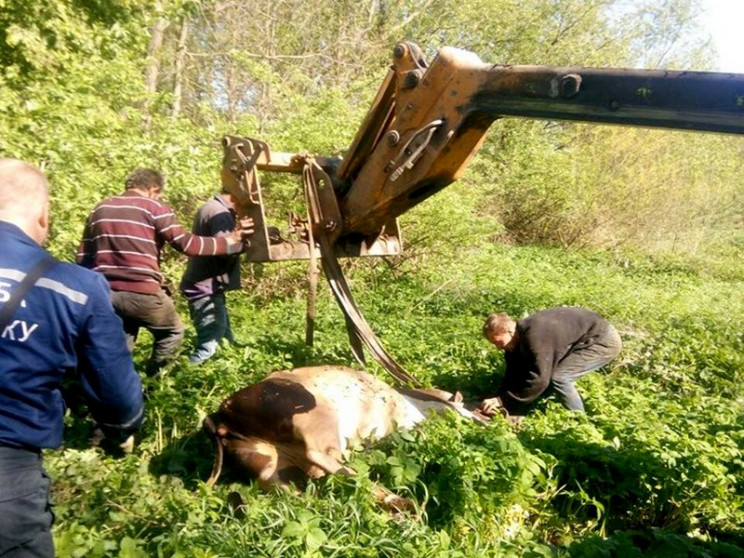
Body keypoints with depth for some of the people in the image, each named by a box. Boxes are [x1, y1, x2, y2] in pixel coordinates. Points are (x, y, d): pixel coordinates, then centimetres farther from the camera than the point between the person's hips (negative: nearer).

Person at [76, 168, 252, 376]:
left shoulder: (99, 209, 18)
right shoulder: (154, 208, -1)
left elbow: (83, 258, 18)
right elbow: (186, 244, -9)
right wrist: (230, 241, -3)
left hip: (105, 293, 6)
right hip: (142, 293, -5)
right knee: (172, 333, 19)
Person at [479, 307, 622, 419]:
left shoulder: (535, 337, -34)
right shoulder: (518, 338, -3)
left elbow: (539, 379, -35)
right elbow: (514, 374, 2)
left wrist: (502, 400, -30)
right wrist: (498, 400, -11)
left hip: (603, 340, -10)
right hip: (583, 341, 10)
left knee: (558, 378, -21)